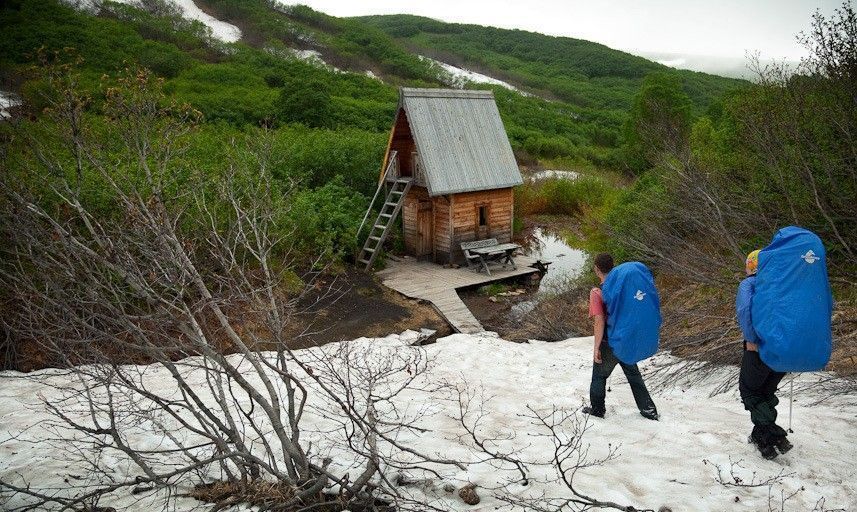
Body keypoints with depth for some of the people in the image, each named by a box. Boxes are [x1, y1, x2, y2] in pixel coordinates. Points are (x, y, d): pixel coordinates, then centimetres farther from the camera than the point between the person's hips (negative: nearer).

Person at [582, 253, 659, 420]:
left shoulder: (597, 293, -19)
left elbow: (599, 321, -22)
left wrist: (596, 347, -16)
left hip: (609, 344, -5)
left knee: (599, 375, 16)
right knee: (634, 375, 20)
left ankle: (596, 409, 28)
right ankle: (648, 409, 25)